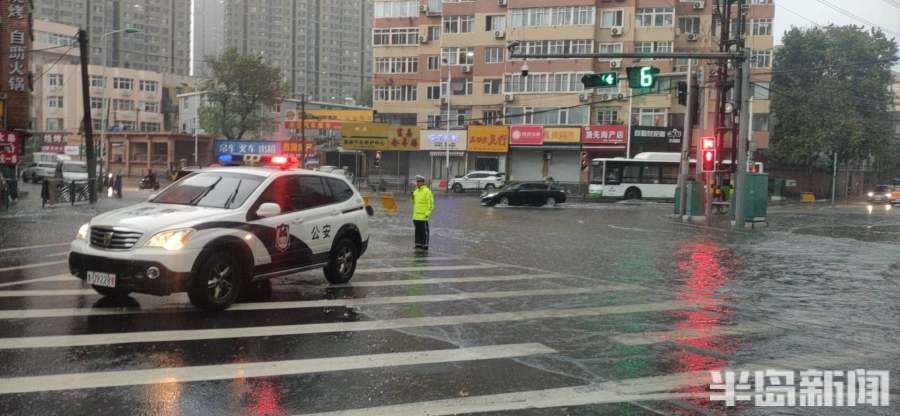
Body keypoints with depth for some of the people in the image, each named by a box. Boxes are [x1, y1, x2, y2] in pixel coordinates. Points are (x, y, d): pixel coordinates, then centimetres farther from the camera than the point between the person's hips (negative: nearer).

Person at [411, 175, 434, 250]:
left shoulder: (427, 191, -9)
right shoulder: (416, 191, 15)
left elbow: (430, 203, -12)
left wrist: (427, 213, -17)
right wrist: (412, 197, 1)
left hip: (423, 215, -7)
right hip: (416, 215, 7)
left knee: (424, 230, -3)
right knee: (417, 230, 11)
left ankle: (425, 245, 1)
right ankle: (418, 244, 17)